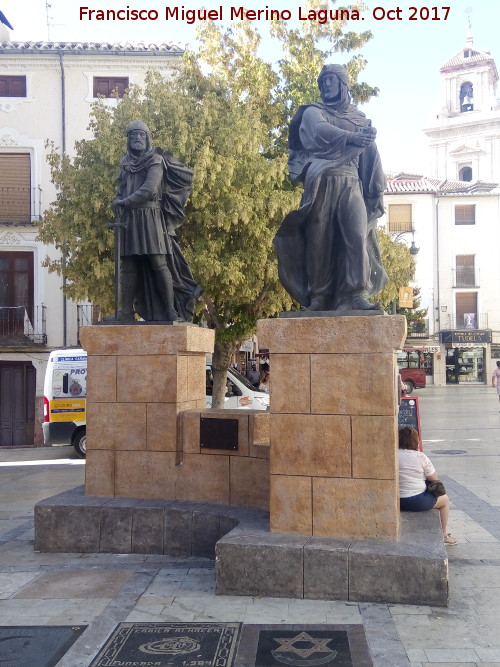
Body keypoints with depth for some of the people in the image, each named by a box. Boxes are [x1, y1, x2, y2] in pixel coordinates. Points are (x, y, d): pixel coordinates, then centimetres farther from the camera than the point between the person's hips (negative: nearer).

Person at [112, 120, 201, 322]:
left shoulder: (156, 160, 2)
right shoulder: (125, 163, 20)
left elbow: (149, 189, -10)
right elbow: (121, 192, 20)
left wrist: (123, 203, -6)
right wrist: (119, 214, 1)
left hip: (150, 217, -5)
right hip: (129, 220, 5)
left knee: (159, 263, -10)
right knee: (128, 266, 0)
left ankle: (170, 311, -10)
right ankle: (126, 312, 2)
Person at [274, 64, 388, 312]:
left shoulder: (360, 119, 25)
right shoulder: (313, 112, 16)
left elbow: (370, 156, 18)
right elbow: (321, 130, -8)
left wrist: (377, 191, 6)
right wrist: (351, 137, -26)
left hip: (351, 183, 2)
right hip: (322, 182, -1)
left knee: (357, 234, -16)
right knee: (319, 238, -8)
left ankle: (357, 295, -21)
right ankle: (318, 297, -5)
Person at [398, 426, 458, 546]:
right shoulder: (420, 457, -16)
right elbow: (434, 478, -6)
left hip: (397, 502, 6)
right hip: (417, 502, -6)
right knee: (445, 500, 23)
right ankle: (443, 535, 31)